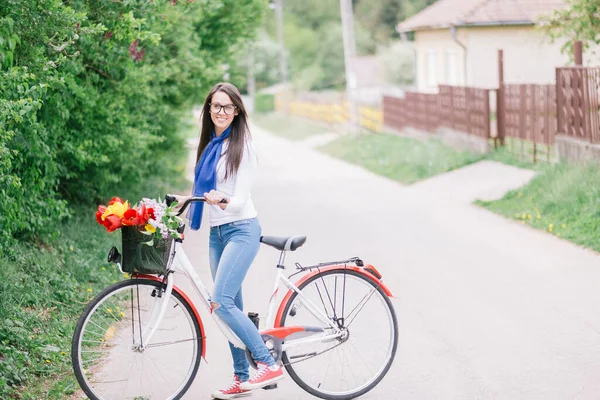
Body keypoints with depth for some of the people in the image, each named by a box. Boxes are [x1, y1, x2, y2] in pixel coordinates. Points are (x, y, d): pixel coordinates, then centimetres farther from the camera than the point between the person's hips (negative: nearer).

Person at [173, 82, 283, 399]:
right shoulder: (210, 145, 14)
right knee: (230, 307, 7)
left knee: (221, 302, -20)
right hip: (217, 232, 8)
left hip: (241, 230, -8)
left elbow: (241, 198, -16)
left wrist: (223, 202, -34)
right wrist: (188, 201, 12)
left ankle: (268, 364, -15)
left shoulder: (242, 147, -7)